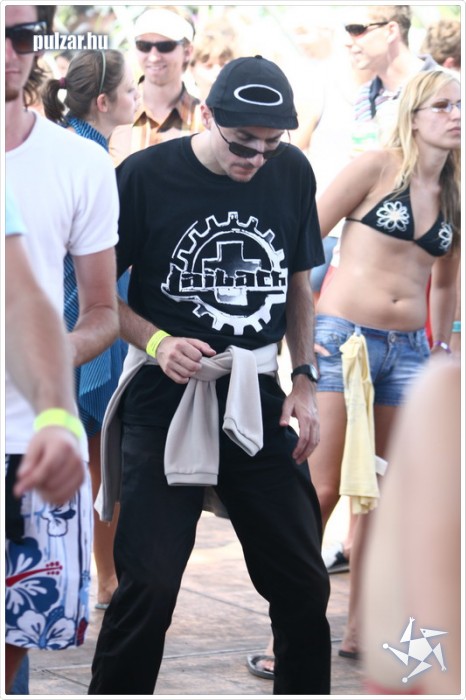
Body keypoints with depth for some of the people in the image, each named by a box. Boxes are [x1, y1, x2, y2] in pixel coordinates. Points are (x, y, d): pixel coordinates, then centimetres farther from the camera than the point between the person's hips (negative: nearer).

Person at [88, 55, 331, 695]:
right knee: (150, 582, -9)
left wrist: (305, 380, 6)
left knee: (303, 582, 7)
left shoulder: (292, 173, 3)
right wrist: (157, 343, -17)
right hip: (165, 400, -4)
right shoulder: (145, 176, -9)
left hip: (259, 399, 4)